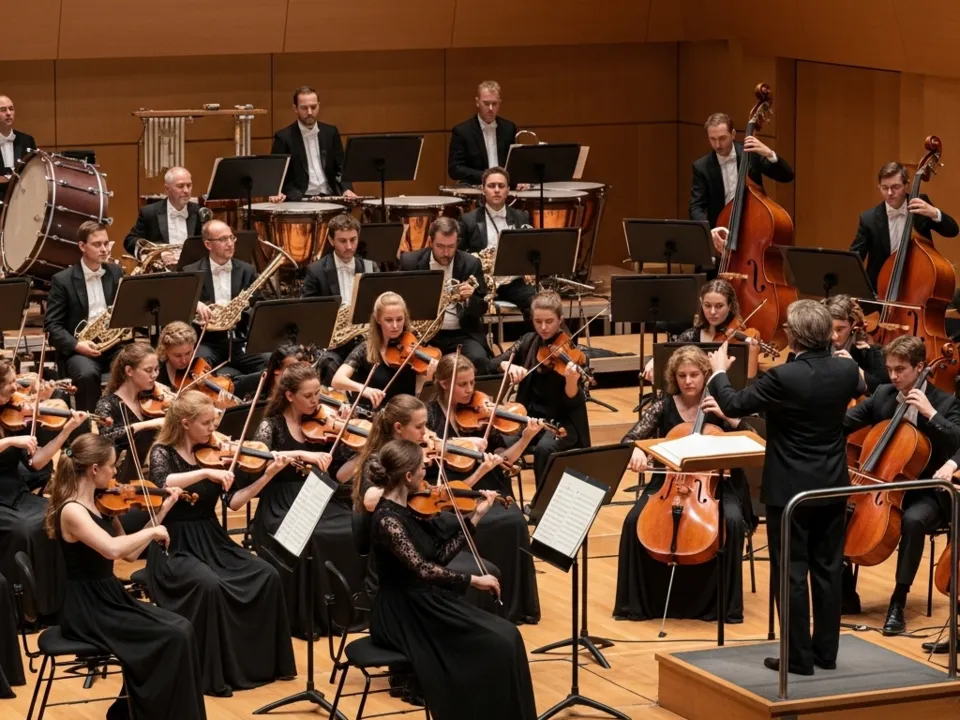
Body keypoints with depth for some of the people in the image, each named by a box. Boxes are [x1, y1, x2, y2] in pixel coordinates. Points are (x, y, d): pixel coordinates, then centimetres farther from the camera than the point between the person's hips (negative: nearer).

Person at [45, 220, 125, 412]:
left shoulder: (116, 273, 11)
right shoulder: (62, 280, -1)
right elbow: (51, 325, -4)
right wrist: (76, 345, -20)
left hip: (115, 344, 3)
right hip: (81, 349, -3)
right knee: (87, 374, -37)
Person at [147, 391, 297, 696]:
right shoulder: (163, 453, -7)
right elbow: (163, 485, -30)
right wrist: (205, 472, -35)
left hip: (212, 541, 6)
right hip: (175, 547, -6)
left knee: (267, 576, -15)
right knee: (210, 585, -34)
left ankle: (265, 662, -3)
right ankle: (209, 673, -21)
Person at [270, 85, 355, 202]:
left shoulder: (330, 132, 12)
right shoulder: (284, 137, 2)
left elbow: (341, 167, 13)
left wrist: (347, 190, -6)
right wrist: (276, 193, -21)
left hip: (329, 197, 3)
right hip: (298, 200, -3)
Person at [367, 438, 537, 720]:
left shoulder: (410, 508, 6)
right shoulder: (388, 519, -22)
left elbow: (441, 554, 9)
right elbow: (421, 569, -29)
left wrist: (476, 516, 7)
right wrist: (473, 579, -25)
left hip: (424, 604, 9)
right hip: (404, 615, -9)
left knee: (505, 635, -4)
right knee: (497, 644, -14)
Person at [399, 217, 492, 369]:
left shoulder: (470, 264, 3)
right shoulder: (410, 262, 2)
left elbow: (481, 309, 4)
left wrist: (469, 298, -19)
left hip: (461, 334, 0)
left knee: (478, 359, -30)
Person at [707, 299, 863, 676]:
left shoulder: (783, 377, -22)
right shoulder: (846, 370, -5)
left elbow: (734, 405, -12)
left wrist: (719, 373, 7)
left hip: (790, 489, -5)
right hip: (832, 488, 5)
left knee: (792, 572, 2)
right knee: (827, 569, 12)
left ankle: (799, 656, 5)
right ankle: (826, 651, 18)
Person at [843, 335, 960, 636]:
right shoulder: (882, 395, 6)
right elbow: (846, 422, 6)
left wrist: (930, 414, -29)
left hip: (925, 493, -5)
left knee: (913, 520, -38)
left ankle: (898, 603, -30)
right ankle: (846, 592, -1)